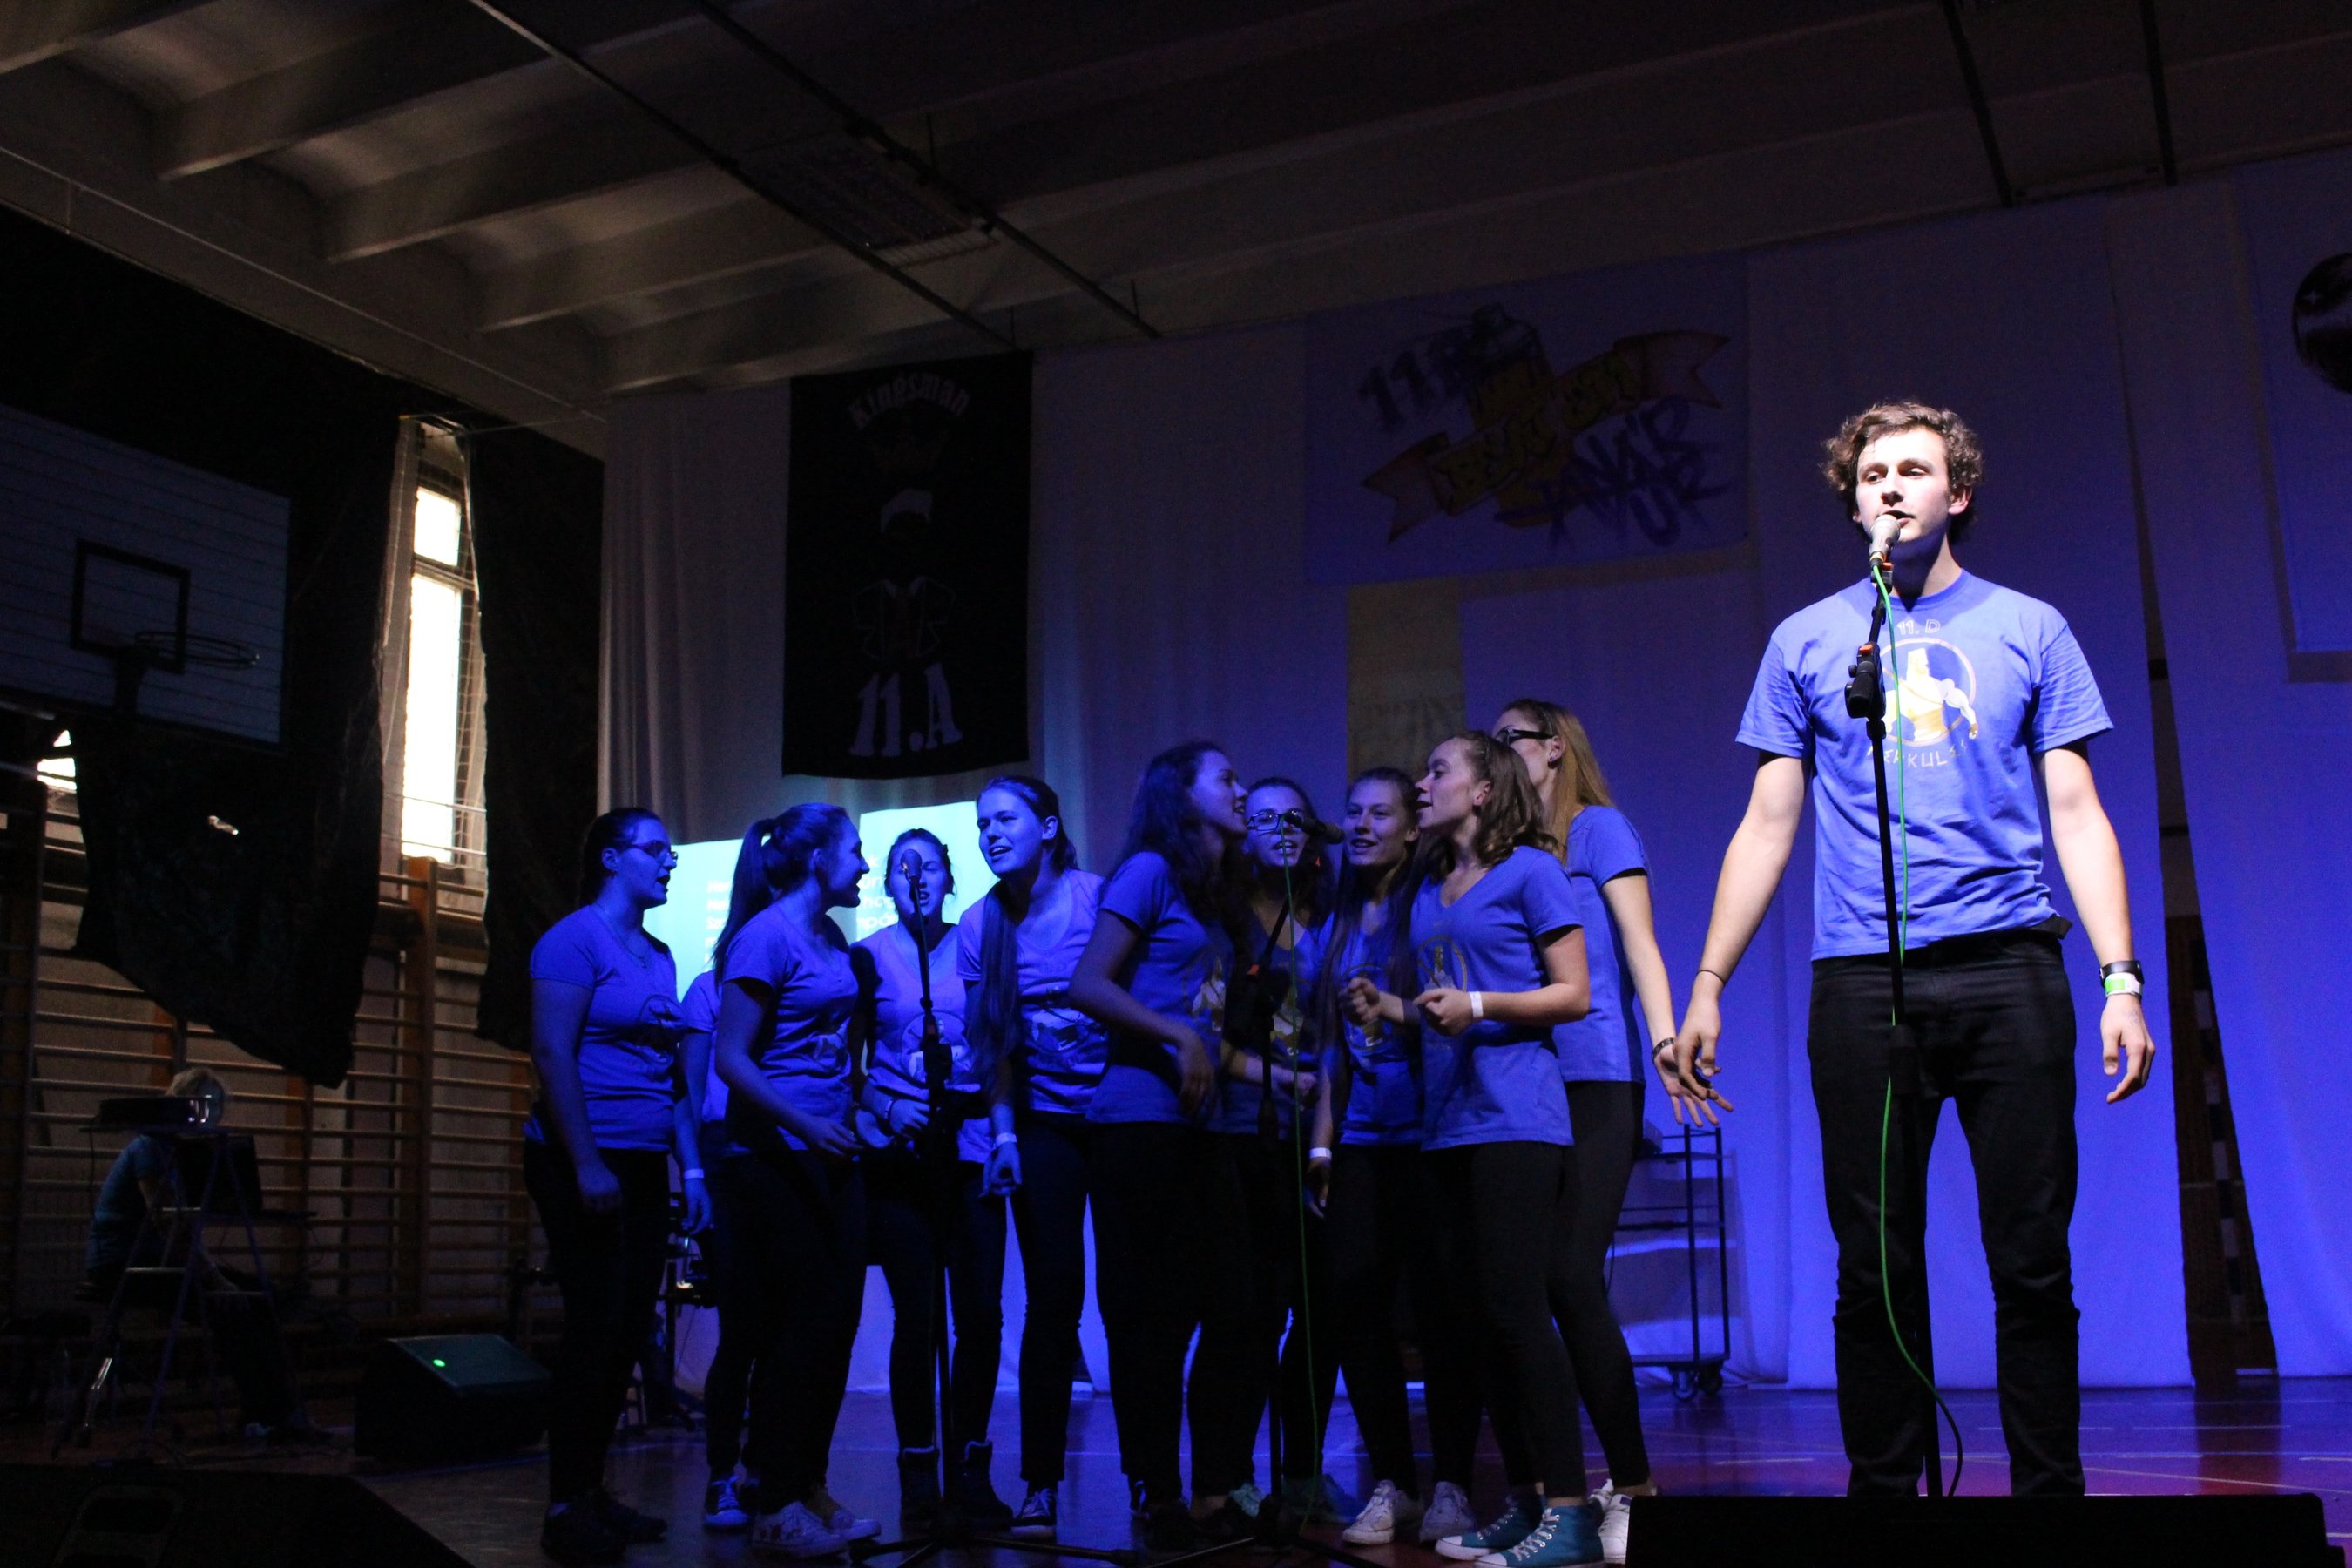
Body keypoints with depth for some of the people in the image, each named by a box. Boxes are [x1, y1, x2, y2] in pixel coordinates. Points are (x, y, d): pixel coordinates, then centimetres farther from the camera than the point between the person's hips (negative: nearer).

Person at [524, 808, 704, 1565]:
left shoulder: (659, 955, 16)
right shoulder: (575, 938, -6)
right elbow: (552, 1055, -14)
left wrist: (691, 1168, 13)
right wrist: (586, 1164, -19)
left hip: (642, 1168, 7)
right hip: (582, 1164, -7)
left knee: (628, 1331, 8)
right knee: (596, 1326, -7)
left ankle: (592, 1491, 17)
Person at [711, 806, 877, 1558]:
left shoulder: (834, 939, 12)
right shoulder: (765, 937, -12)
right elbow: (730, 1057, -17)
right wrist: (804, 1123, -26)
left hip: (831, 1154, 8)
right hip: (775, 1156, -8)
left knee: (836, 1322, 8)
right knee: (802, 1322, -4)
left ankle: (805, 1486, 19)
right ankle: (774, 1507, 6)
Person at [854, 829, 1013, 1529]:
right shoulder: (868, 958, 5)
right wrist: (885, 1110, -12)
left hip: (971, 1150, 2)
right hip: (899, 1153, -2)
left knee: (982, 1312, -1)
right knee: (917, 1315, -2)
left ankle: (972, 1468, 11)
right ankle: (919, 1476, 9)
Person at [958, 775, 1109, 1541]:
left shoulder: (1100, 898, -9)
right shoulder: (983, 927, 3)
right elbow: (993, 1042, 6)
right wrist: (1003, 1132, -1)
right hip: (1043, 1124, 2)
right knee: (1052, 1297, 1)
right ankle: (1040, 1486, 7)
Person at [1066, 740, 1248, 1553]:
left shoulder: (1216, 899, 18)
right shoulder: (1151, 871, -4)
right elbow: (1087, 985, -13)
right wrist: (1178, 1036, -19)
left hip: (1194, 1130, 8)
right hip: (1139, 1123, -8)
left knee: (1179, 1311, 10)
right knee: (1145, 1314, -1)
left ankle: (1208, 1493, 16)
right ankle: (1158, 1498, 6)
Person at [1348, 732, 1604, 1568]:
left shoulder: (1529, 870, -2)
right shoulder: (1429, 888, 19)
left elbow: (1573, 994, -6)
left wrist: (1479, 1006, -17)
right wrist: (1386, 1008, 7)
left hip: (1515, 1117, -7)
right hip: (1448, 1121, 7)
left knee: (1516, 1305, -11)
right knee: (1480, 1312, 7)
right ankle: (1526, 1499, 14)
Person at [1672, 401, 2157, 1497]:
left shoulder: (2028, 629, 11)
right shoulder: (1807, 642, 12)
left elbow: (2076, 813, 7)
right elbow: (1767, 825, 12)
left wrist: (2122, 979, -5)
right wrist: (1707, 987, 5)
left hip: (2008, 970, 0)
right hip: (1861, 984, 1)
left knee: (2032, 1261, 2)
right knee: (1876, 1267, 4)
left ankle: (2050, 1494, 13)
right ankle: (1884, 1495, 14)